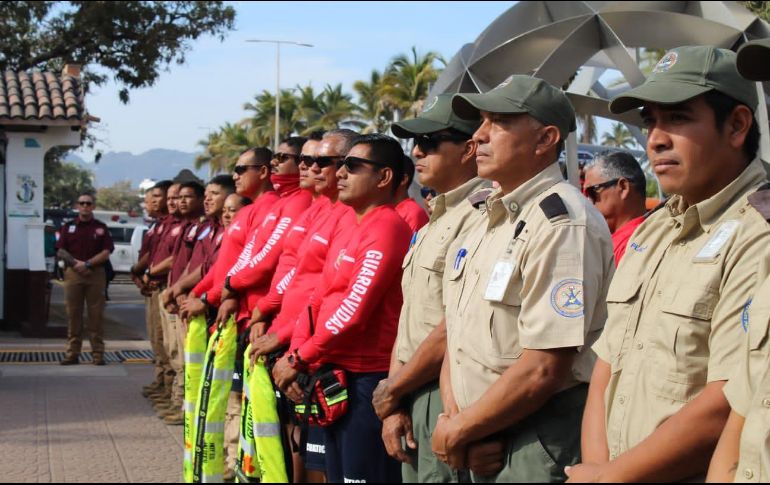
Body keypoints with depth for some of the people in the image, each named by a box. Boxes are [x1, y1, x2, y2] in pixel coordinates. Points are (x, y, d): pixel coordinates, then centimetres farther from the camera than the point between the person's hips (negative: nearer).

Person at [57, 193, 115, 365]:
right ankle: (72, 353, 6)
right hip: (73, 273, 1)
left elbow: (106, 252, 0)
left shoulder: (101, 228, 8)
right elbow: (60, 251, 5)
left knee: (96, 315, -2)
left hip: (95, 274, -1)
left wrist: (87, 264, -12)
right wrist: (76, 263, -10)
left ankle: (98, 353, 1)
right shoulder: (68, 227, 12)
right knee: (73, 314, 2)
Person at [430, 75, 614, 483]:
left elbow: (543, 370, -23)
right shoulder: (488, 216, 11)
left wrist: (457, 432, -12)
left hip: (540, 447, -8)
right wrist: (452, 415, -3)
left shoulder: (562, 224, -17)